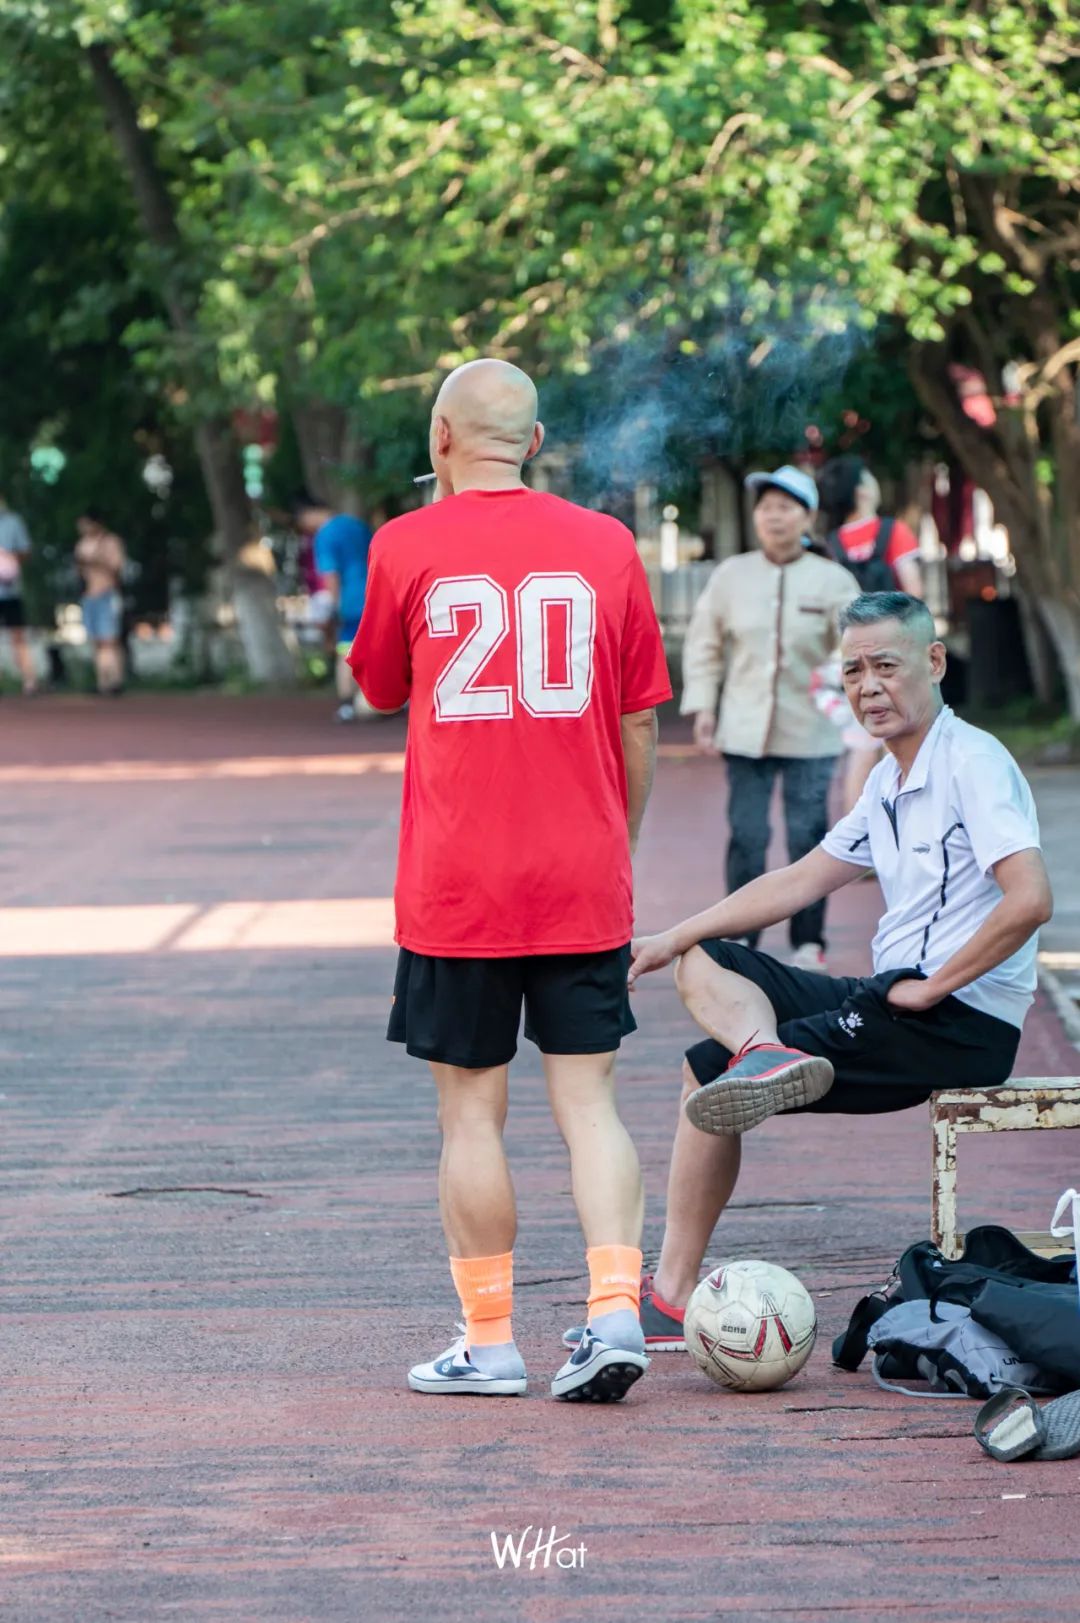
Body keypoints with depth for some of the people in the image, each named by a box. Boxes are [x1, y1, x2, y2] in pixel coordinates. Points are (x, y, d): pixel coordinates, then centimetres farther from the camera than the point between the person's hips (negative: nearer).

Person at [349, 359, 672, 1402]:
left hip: (455, 885, -2)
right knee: (587, 1100, 6)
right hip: (583, 884, 2)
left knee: (471, 1111, 5)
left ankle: (488, 1343, 8)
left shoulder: (406, 547, -3)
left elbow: (379, 690, 13)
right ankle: (615, 1309, -7)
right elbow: (639, 725, 7)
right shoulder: (605, 546, 3)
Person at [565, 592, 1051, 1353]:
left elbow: (1030, 899, -26)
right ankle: (764, 1054, -22)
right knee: (705, 963, 8)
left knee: (706, 1071, -10)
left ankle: (674, 1298, -9)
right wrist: (674, 939, 16)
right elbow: (801, 881, 23)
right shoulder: (890, 782, 17)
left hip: (964, 1022, -10)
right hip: (898, 998, 10)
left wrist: (933, 986, -20)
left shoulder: (973, 763, -13)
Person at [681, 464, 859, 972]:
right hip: (745, 729, 1)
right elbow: (703, 644, 11)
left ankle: (808, 941, 11)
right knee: (747, 836, -3)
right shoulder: (731, 576, 6)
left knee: (807, 836, 0)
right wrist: (702, 706, 4)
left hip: (810, 733, -1)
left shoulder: (833, 581, 1)